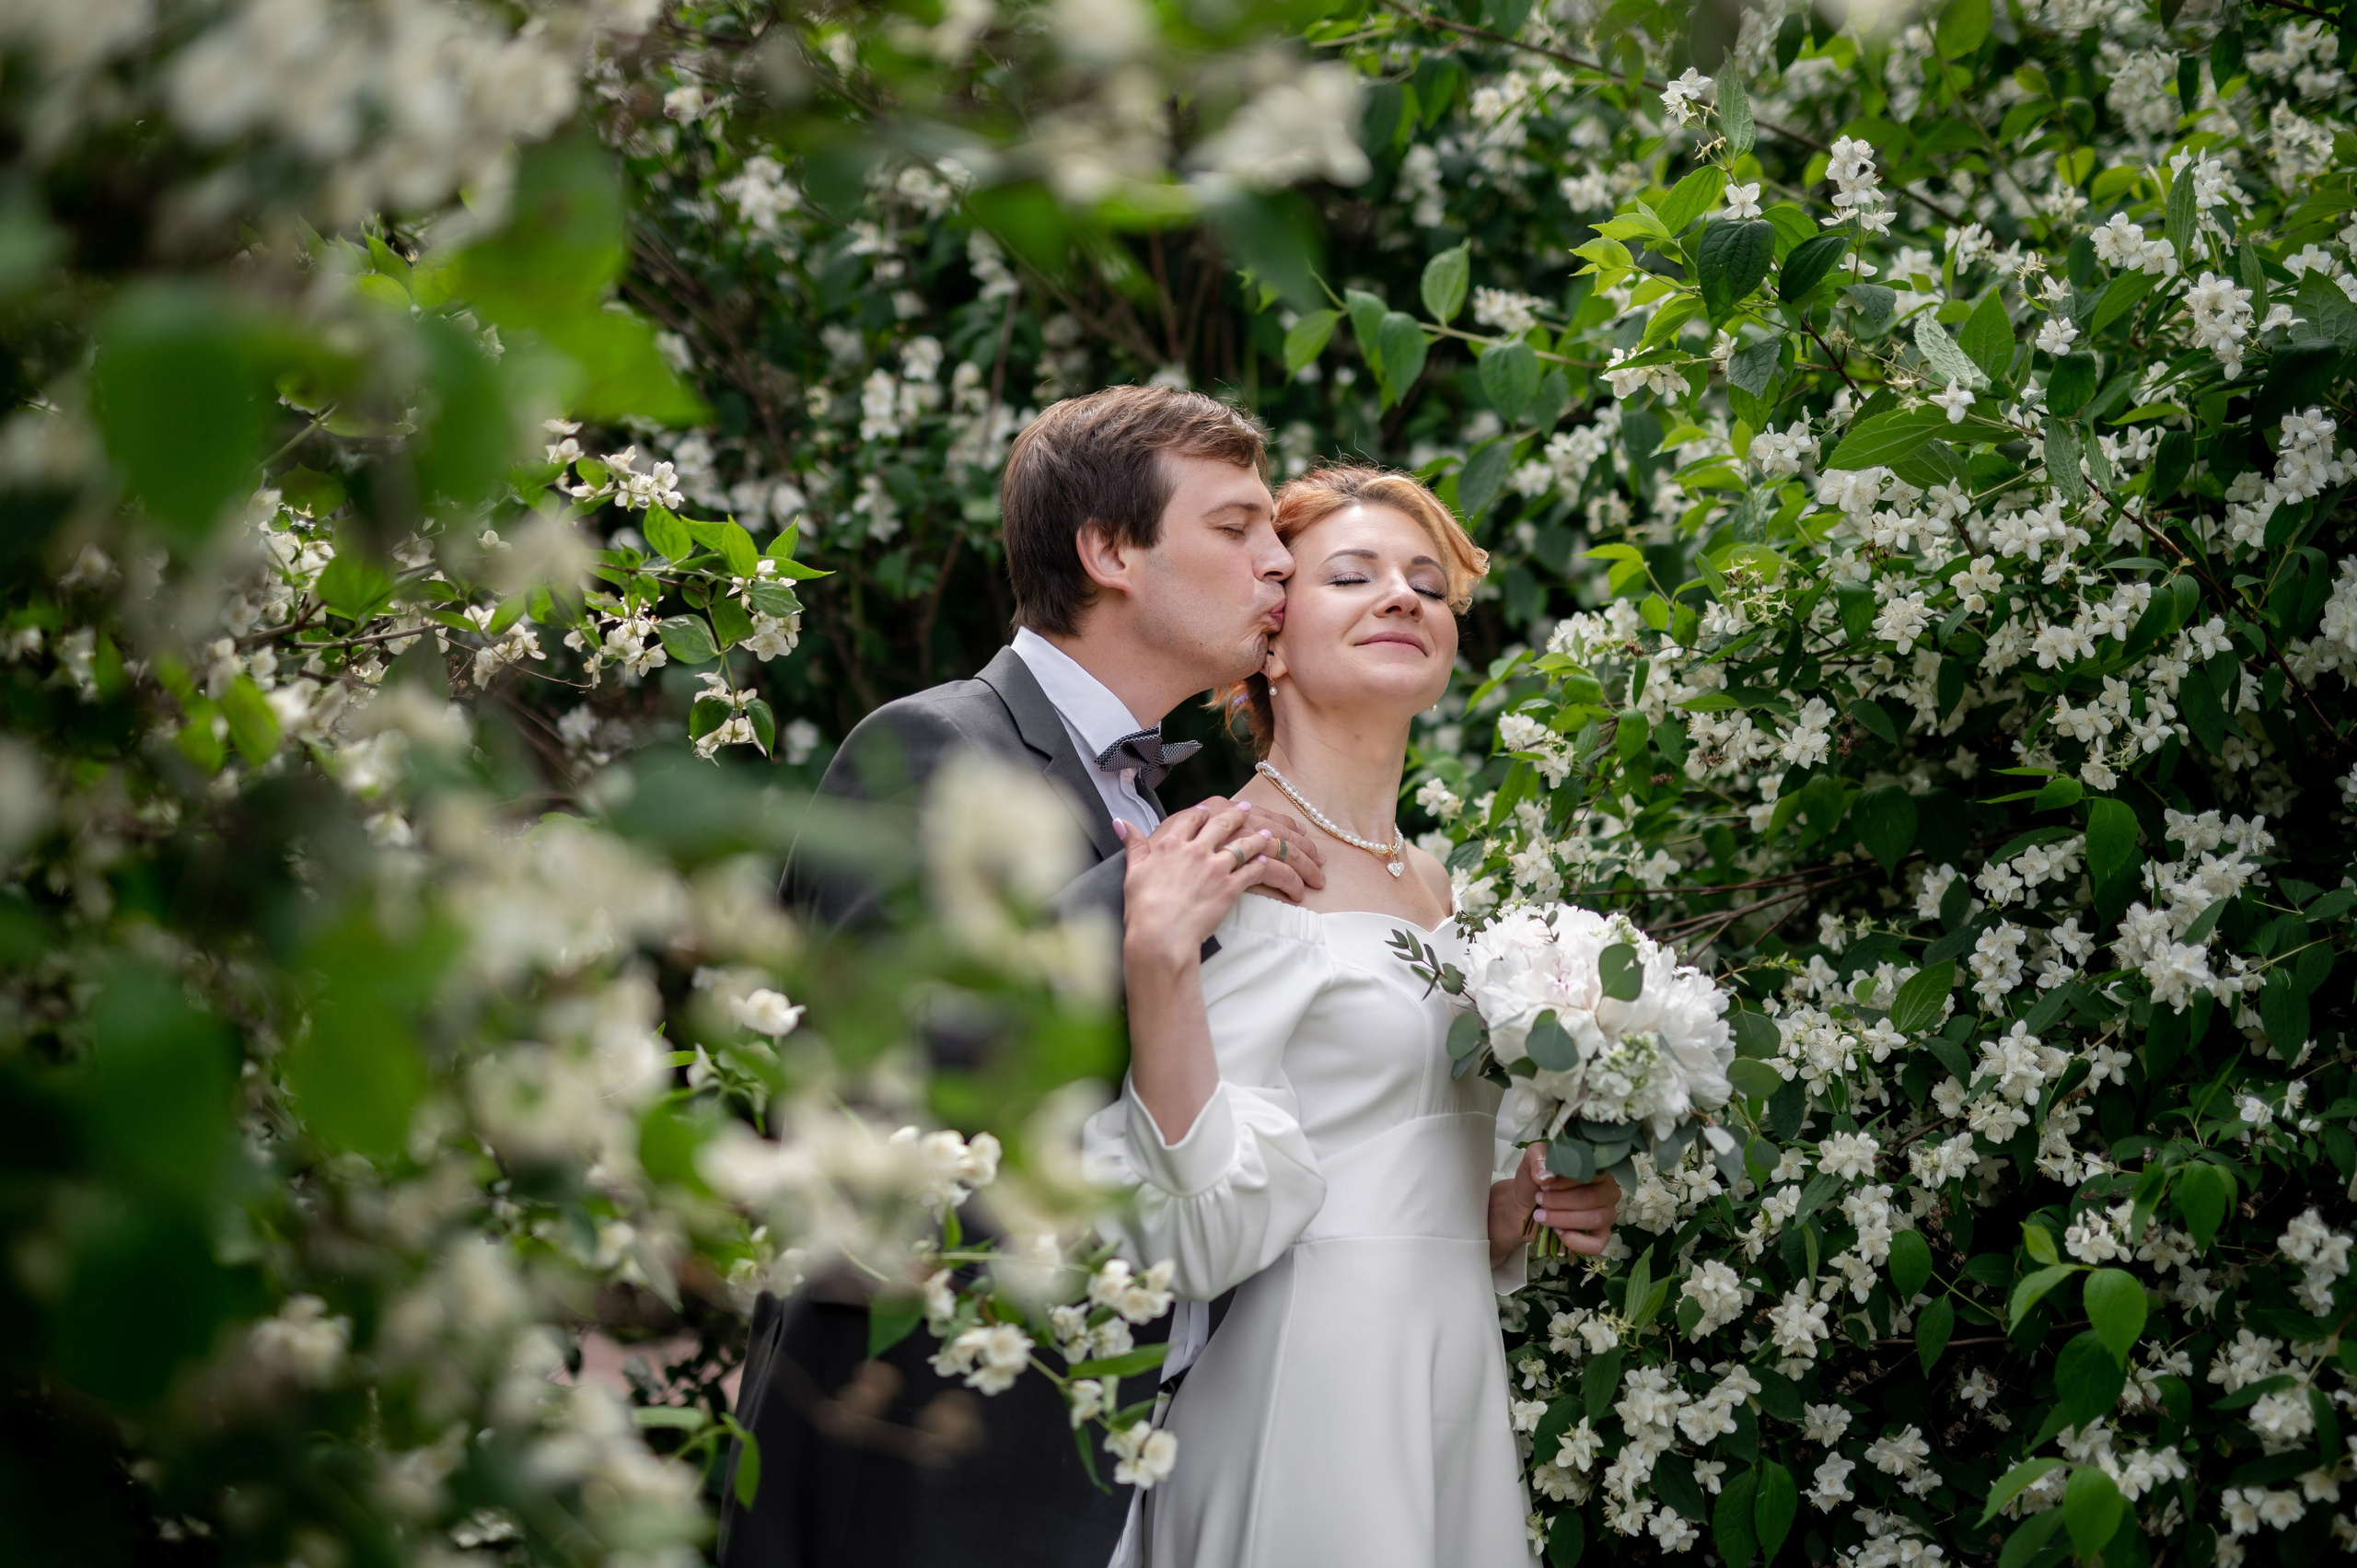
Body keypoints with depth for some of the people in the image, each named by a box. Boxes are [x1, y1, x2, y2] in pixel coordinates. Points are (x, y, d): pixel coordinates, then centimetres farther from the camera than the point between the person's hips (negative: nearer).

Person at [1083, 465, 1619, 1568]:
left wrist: (1526, 1206, 5)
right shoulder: (1231, 867, -12)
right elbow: (1200, 1233, -20)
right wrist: (1158, 963, -28)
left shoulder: (1432, 885, 13)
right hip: (1306, 1387, -8)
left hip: (1453, 1384, 8)